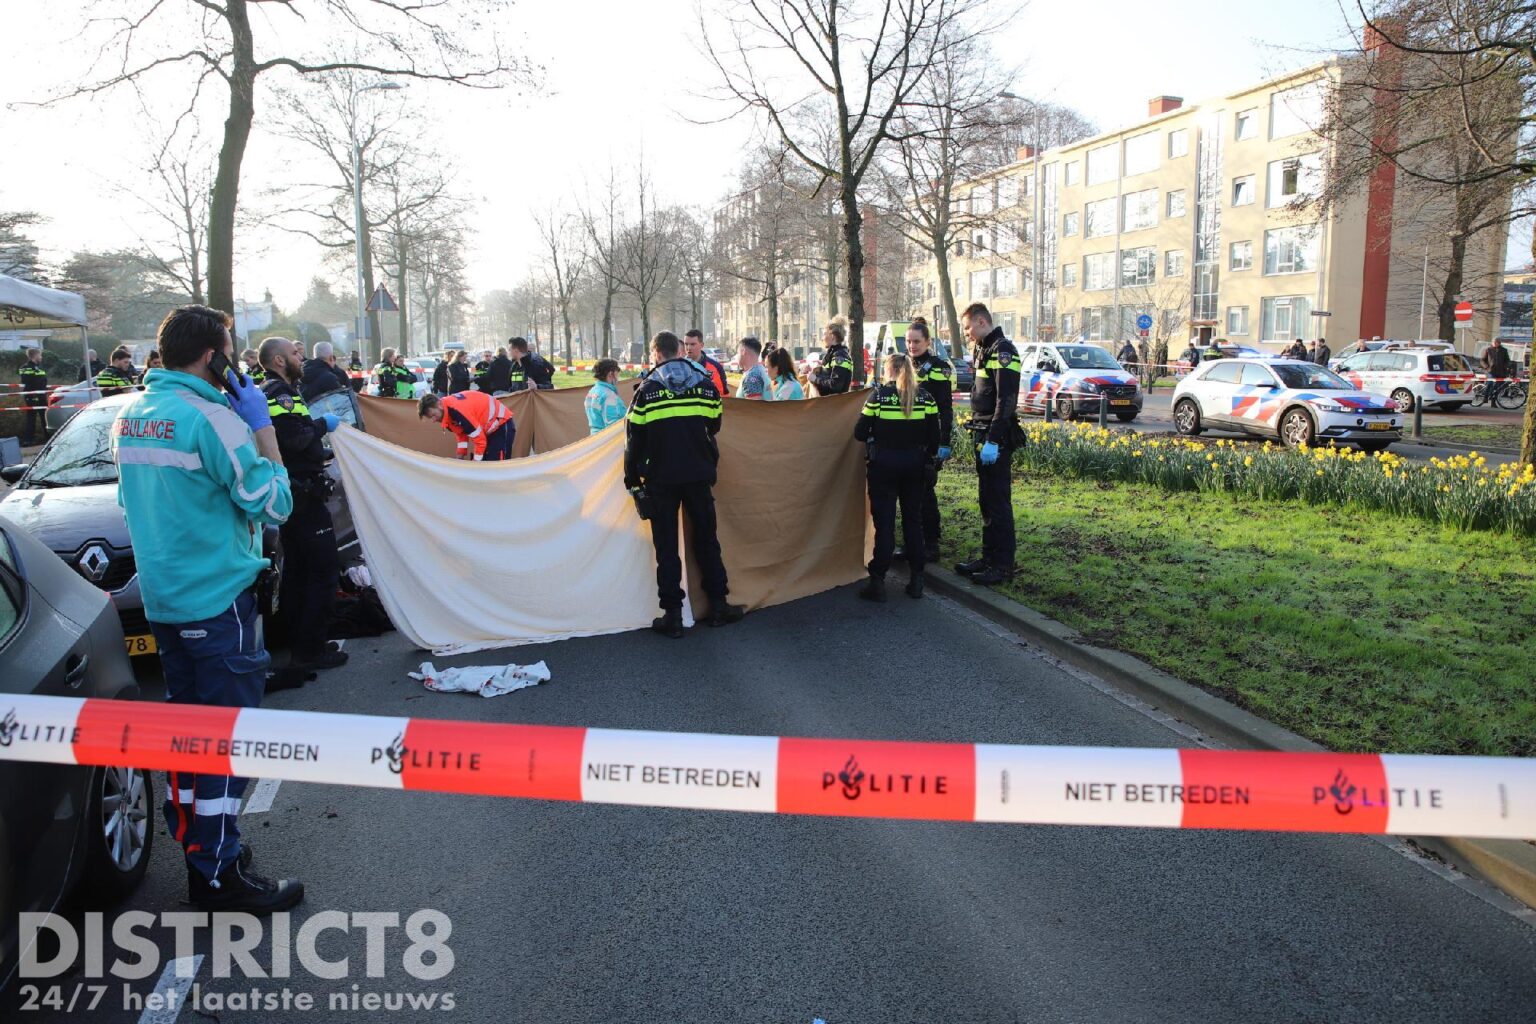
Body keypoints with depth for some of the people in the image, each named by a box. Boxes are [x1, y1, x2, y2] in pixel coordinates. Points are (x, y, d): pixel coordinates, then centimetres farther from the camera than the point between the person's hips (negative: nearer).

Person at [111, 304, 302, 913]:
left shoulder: (129, 417, 8)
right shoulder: (210, 418, -18)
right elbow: (273, 505, -14)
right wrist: (261, 425, -9)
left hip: (161, 598, 9)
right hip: (217, 599, -8)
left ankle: (194, 843, 32)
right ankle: (220, 877, 5)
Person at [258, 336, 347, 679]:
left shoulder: (275, 391, 17)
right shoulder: (280, 394, -15)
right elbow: (295, 439, -25)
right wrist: (323, 424, -11)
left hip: (291, 494, 11)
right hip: (303, 495, -11)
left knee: (295, 570, 17)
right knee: (323, 570, -6)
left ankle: (296, 643, 26)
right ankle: (310, 651, -4)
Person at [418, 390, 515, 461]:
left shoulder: (456, 410, -31)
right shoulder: (447, 411, -1)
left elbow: (479, 438, -27)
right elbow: (462, 433, 11)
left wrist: (476, 461, -18)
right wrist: (460, 457, 4)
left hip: (502, 424, -10)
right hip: (487, 429, 10)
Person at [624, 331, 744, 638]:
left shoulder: (647, 389, -5)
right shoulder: (705, 384, 2)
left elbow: (635, 440, -4)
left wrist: (633, 481, 3)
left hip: (661, 479, -2)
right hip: (699, 475, 2)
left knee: (666, 546, 5)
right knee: (706, 539, 14)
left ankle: (672, 615, 7)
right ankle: (718, 606, 18)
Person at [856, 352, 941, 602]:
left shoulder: (878, 396, -8)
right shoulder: (926, 398, -1)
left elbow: (860, 432, -8)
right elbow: (933, 436, -1)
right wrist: (930, 457, 15)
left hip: (883, 465, -2)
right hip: (914, 466, 3)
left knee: (884, 521, 1)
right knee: (913, 520, 12)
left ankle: (877, 581, 1)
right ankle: (916, 579, 14)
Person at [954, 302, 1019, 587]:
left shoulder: (1002, 350, -13)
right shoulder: (983, 349, 17)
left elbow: (1006, 400, -21)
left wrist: (993, 440, -24)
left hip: (997, 439, -10)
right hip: (984, 436, 10)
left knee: (998, 501, -5)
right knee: (986, 500, 13)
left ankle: (1003, 564, 0)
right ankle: (989, 557, 21)